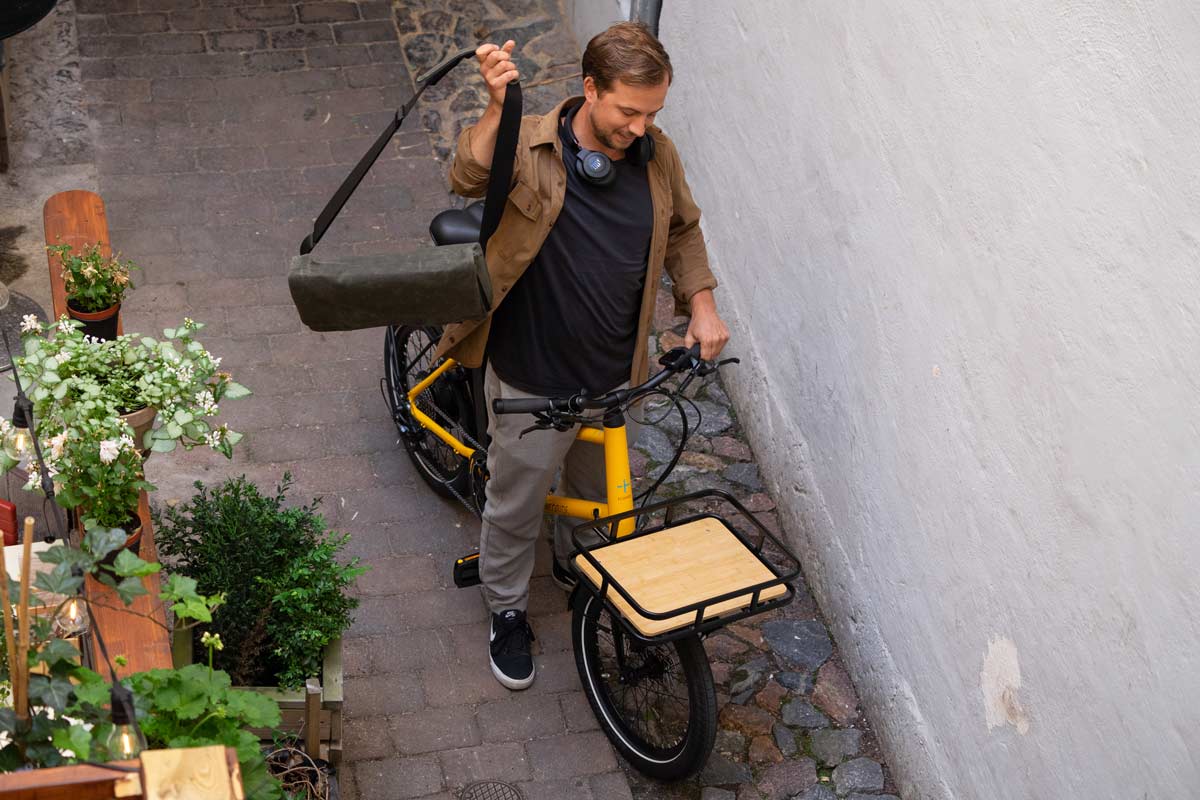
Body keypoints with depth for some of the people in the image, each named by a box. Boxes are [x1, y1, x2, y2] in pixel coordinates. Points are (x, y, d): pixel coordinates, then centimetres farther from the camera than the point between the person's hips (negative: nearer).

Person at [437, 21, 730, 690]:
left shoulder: (658, 155, -6)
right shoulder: (531, 147, -21)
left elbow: (683, 230, 12)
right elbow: (469, 179, -41)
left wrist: (701, 304, 2)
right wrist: (498, 108, -56)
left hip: (616, 376, 5)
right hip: (532, 379, -4)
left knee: (598, 492, 27)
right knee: (517, 503, 15)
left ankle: (578, 565, 59)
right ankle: (508, 610, 40)